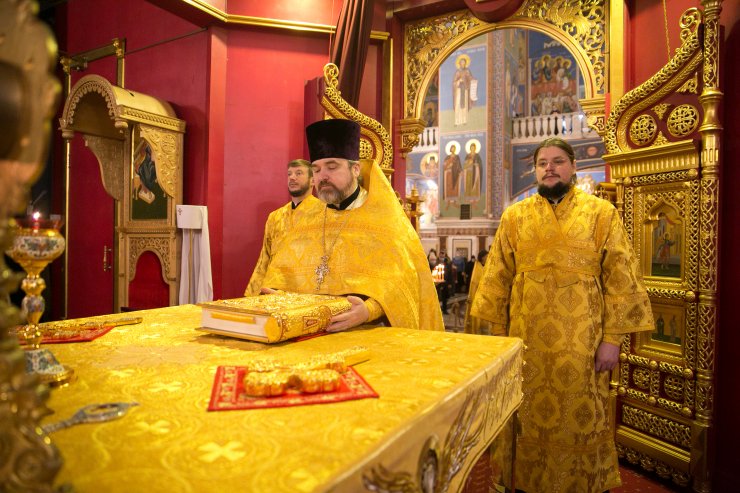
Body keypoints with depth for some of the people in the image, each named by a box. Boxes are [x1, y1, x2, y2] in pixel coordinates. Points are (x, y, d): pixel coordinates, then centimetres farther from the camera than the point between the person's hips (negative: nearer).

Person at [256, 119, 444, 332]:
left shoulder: (385, 219, 1)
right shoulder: (306, 222, 15)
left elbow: (401, 280, -8)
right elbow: (281, 272, 15)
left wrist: (370, 310, -26)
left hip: (366, 333, -4)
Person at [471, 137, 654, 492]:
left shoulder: (602, 213, 1)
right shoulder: (515, 216, 6)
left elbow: (620, 279, -2)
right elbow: (497, 277, 6)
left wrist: (612, 337, -7)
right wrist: (496, 330, 3)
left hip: (581, 341, -1)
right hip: (526, 339, 2)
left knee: (579, 421, 10)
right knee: (529, 419, 13)